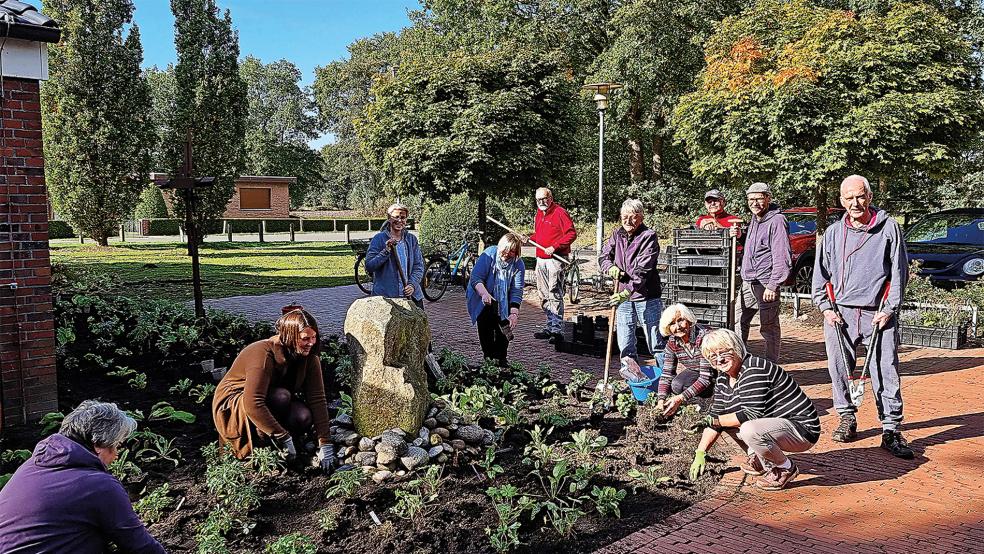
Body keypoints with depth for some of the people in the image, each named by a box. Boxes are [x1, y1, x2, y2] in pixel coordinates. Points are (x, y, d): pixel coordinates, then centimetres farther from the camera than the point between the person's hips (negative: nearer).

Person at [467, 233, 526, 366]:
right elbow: (475, 278, -27)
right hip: (481, 300, -2)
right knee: (485, 328, -9)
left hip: (503, 303, 2)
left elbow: (516, 291, -18)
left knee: (503, 329, -7)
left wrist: (514, 313, -29)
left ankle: (500, 359, 9)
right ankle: (488, 359, 4)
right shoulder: (489, 255, -22)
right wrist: (484, 293, -45)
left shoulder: (519, 265, -16)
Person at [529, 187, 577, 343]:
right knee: (544, 296, 12)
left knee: (555, 295, -10)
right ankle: (550, 327, 22)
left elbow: (571, 234, -15)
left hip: (555, 260, -9)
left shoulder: (560, 213, -10)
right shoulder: (538, 214, 16)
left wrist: (554, 247, -19)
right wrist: (529, 238, 8)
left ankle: (557, 330, -7)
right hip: (540, 260, 9)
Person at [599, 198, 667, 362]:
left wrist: (628, 291, -28)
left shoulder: (649, 236, -11)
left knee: (656, 341, 1)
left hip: (646, 296, -5)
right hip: (623, 295, 5)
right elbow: (603, 257, 11)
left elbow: (643, 269, -19)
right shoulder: (618, 234, 7)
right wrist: (611, 268, -13)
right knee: (625, 345, 11)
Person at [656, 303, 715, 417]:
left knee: (678, 385, -28)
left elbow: (706, 378, -31)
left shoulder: (704, 337, -28)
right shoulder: (672, 342, -9)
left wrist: (681, 398, -36)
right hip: (695, 374, 7)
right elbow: (666, 374, -8)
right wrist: (661, 400, -23)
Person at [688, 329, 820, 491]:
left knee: (749, 430, -33)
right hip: (775, 423, 10)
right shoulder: (723, 378, 5)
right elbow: (715, 414, 5)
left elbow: (751, 415, -29)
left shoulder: (753, 370, -23)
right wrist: (700, 453, -1)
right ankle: (760, 460, 14)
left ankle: (786, 468, -6)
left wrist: (716, 421, -17)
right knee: (725, 417, 8)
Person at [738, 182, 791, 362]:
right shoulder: (754, 221, 17)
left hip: (765, 283, -9)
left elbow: (782, 256, -17)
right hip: (747, 283, 9)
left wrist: (772, 285, -20)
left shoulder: (776, 220, -11)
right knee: (738, 321, 11)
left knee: (769, 327, -1)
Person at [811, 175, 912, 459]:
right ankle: (847, 419, 22)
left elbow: (899, 272, 2)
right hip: (840, 313, 3)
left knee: (886, 372, -3)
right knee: (840, 369, 6)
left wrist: (889, 309, -4)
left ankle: (891, 429, 4)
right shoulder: (833, 232, 10)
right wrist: (825, 307, 4)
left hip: (879, 314, -2)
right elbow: (820, 274, 14)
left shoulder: (888, 227, 3)